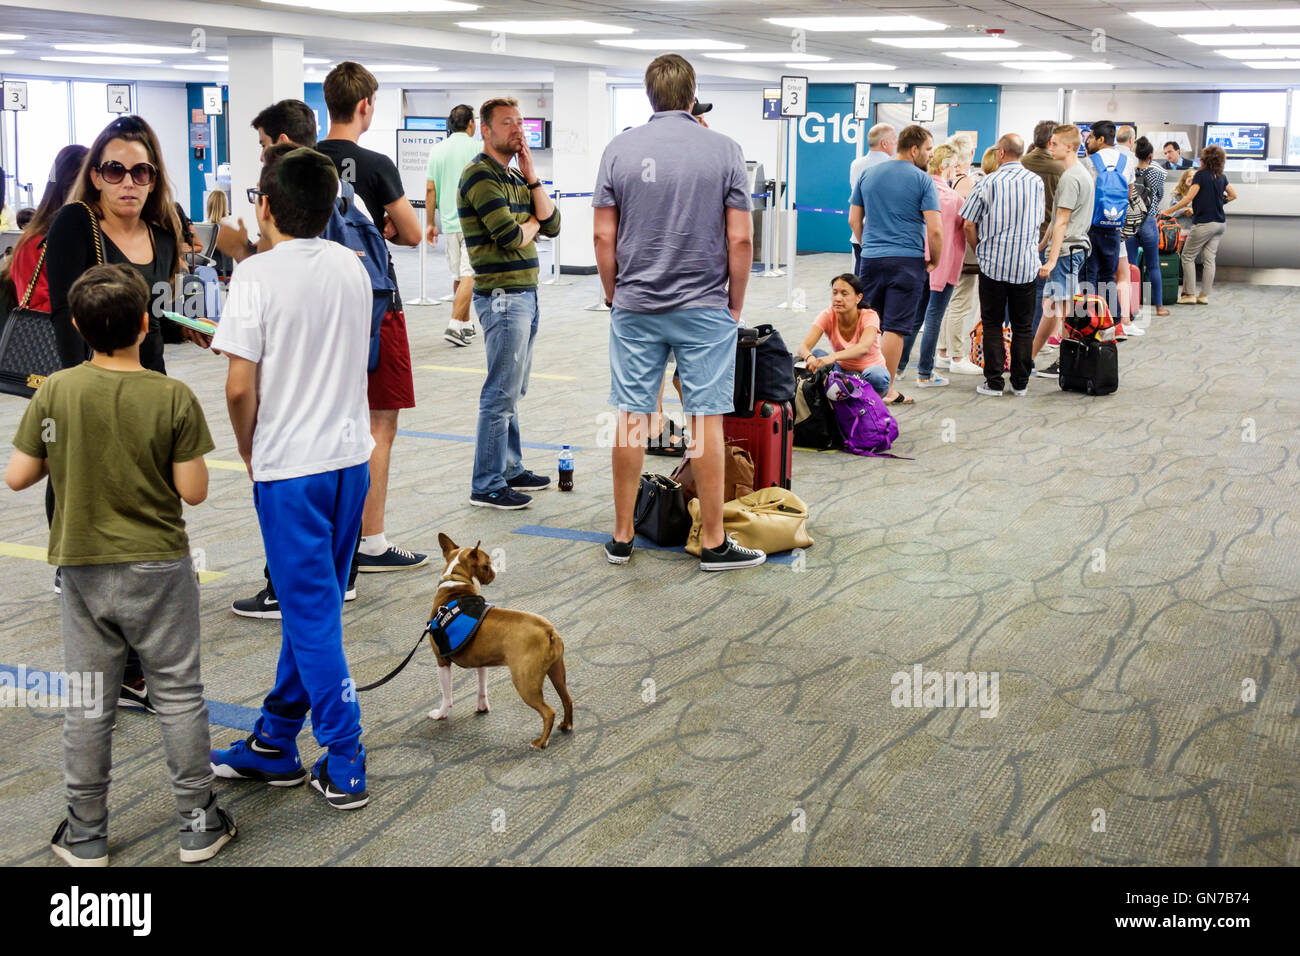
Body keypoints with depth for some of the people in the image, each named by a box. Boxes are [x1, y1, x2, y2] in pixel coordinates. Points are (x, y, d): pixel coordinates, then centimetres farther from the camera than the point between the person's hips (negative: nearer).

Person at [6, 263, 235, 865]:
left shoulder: (55, 393, -7)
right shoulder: (173, 398, -13)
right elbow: (193, 491, -11)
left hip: (83, 568, 2)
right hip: (159, 567, -2)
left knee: (88, 704, 12)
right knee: (178, 695, 10)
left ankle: (85, 836, 22)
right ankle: (198, 826, 18)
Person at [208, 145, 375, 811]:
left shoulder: (257, 275, -14)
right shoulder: (352, 267, 6)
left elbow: (241, 387, -15)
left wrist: (249, 454, 1)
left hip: (289, 464, -6)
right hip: (352, 456, 6)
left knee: (312, 614, 2)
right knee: (309, 604, 15)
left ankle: (344, 767, 6)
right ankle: (274, 743, 28)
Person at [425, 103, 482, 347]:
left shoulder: (437, 150, 6)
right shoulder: (477, 148, -6)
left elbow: (430, 189, 5)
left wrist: (430, 223, 11)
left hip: (449, 222, 5)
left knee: (458, 276, 15)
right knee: (469, 275, -8)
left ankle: (465, 324, 23)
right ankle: (455, 325, -19)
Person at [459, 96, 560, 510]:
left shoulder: (515, 176, 17)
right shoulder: (480, 175, -11)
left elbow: (552, 224, 9)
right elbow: (512, 236, -19)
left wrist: (531, 175, 2)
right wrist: (533, 221, 2)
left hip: (526, 293, 9)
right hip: (502, 294, -9)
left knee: (512, 392, 16)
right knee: (501, 394, -7)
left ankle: (510, 469, 25)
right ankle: (487, 486, -1)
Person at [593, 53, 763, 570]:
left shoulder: (619, 150, -1)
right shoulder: (724, 150, -5)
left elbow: (603, 236, -1)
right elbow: (740, 240, -6)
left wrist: (614, 295, 12)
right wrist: (735, 305, 6)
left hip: (635, 308, 2)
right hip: (704, 307, -2)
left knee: (632, 419, 7)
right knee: (706, 420, 3)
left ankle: (622, 537, 14)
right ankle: (713, 542, 8)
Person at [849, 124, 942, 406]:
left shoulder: (868, 175, 9)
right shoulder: (922, 180, -6)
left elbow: (854, 219, 14)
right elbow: (934, 229, -11)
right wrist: (934, 261, 3)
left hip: (871, 259, 4)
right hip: (907, 261, -4)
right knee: (895, 327, -2)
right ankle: (887, 390, -1)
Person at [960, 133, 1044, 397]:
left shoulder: (989, 182, -7)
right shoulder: (1036, 182, 3)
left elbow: (969, 224, -5)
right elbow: (1038, 221, 14)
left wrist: (980, 249, 9)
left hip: (993, 264, -2)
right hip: (1026, 265, 2)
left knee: (992, 324, 6)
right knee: (1023, 326, 9)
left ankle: (994, 382, 4)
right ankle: (1020, 382, 12)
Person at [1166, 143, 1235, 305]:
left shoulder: (1201, 175, -11)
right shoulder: (1222, 177, 9)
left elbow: (1188, 198, -16)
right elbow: (1233, 195, 21)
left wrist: (1169, 211, -12)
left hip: (1204, 223, -7)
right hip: (1220, 223, 7)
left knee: (1188, 256, 3)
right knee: (1209, 259, 8)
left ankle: (1190, 294, -1)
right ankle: (1205, 295, 9)